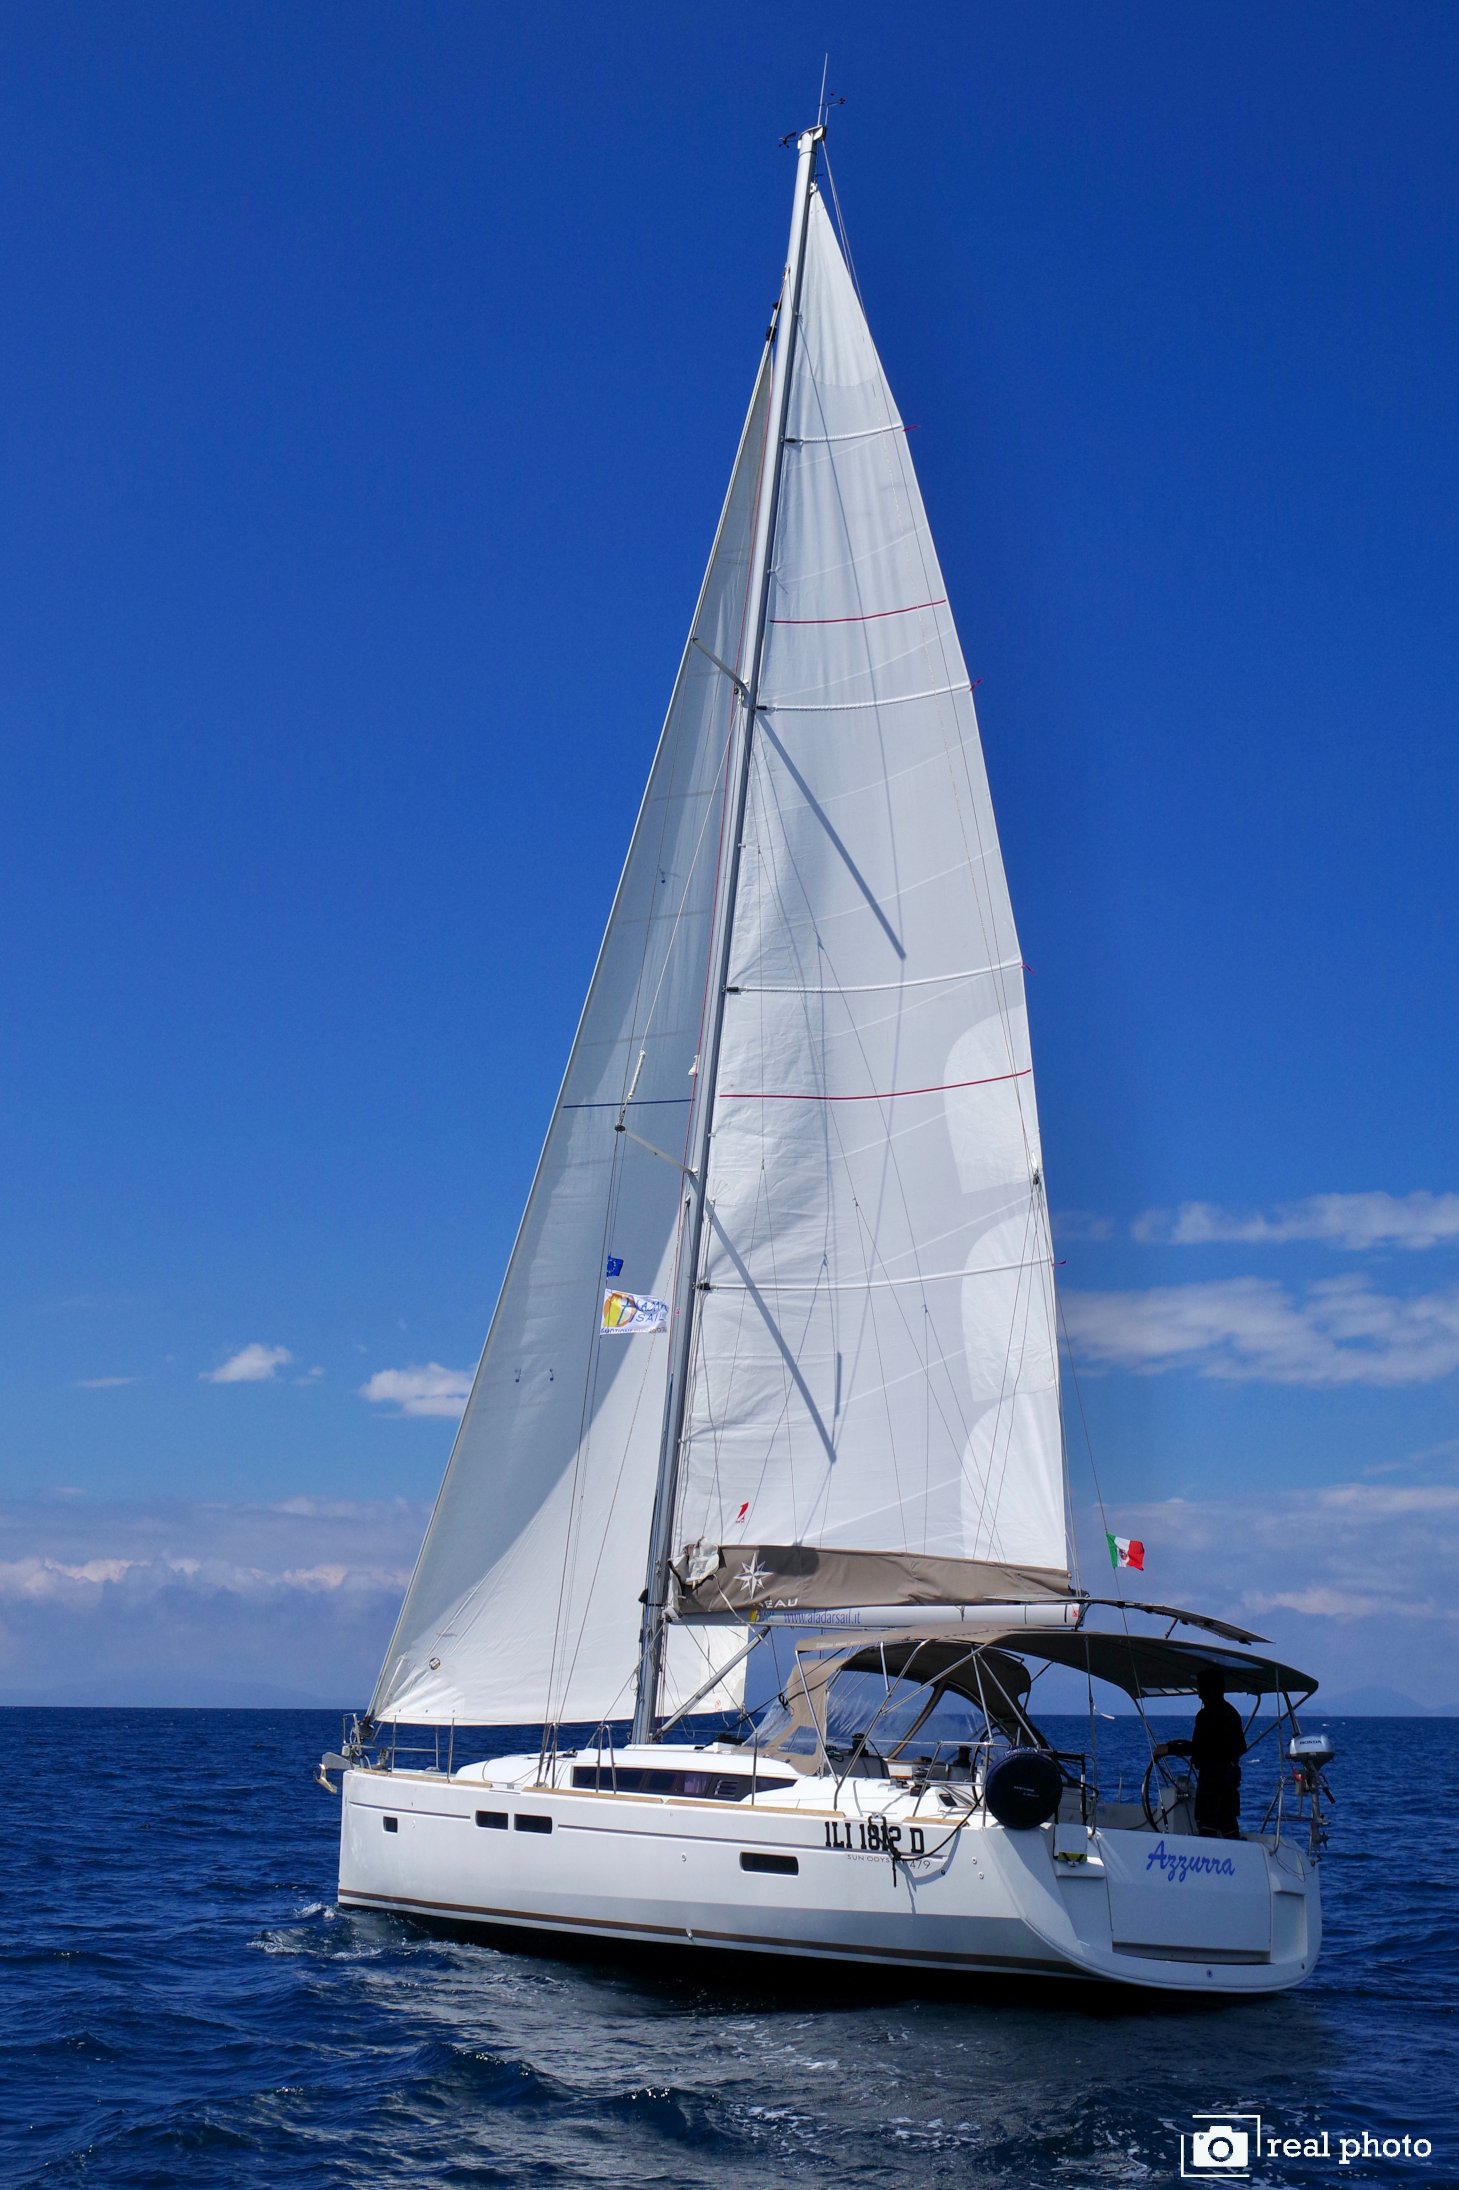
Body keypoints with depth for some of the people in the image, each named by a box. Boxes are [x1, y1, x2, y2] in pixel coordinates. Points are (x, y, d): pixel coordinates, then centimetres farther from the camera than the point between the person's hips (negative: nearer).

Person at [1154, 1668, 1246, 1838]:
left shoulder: (1207, 1714, -15)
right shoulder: (1231, 1711, 13)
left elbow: (1197, 1746, -20)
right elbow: (1241, 1747, 17)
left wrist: (1168, 1749, -14)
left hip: (1212, 1772, -9)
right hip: (1232, 1771, 9)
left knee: (1206, 1823, -6)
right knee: (1229, 1821, 13)